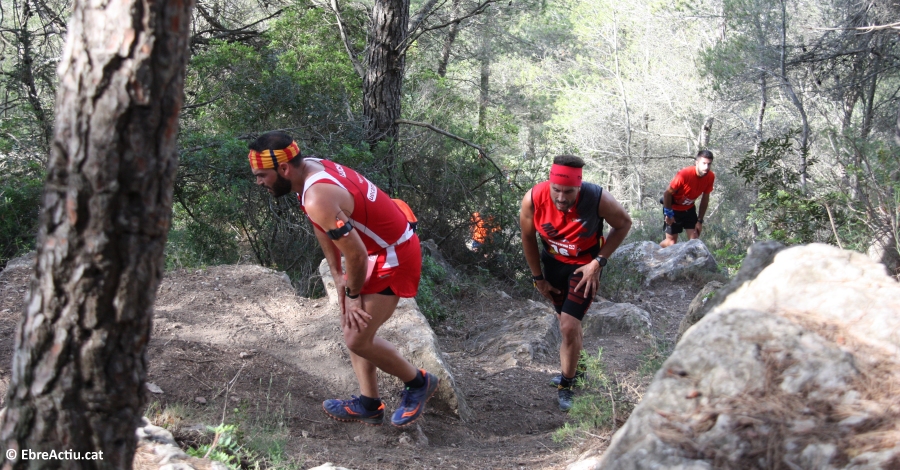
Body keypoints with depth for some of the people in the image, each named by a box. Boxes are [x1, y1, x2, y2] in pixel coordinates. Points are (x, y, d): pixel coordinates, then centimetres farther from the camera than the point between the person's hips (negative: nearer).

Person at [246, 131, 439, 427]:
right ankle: (369, 405, 24)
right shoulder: (309, 167, -2)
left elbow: (356, 255, -27)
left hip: (394, 257, -10)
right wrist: (337, 277, 6)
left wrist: (352, 293, -8)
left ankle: (418, 383, 16)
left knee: (358, 339, -5)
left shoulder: (318, 199, -32)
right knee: (351, 324, 15)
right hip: (378, 250, 10)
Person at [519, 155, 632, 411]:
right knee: (566, 321, 16)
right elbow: (528, 237, -6)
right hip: (553, 261, 3)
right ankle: (572, 368, 43)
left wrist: (598, 262, -16)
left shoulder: (598, 199, -32)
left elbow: (624, 224, -11)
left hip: (585, 265, -3)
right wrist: (538, 278, 1)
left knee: (569, 326, -10)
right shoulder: (533, 199, -27)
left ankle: (566, 385, 10)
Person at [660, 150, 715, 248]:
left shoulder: (710, 177, -17)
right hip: (673, 208, -5)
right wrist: (668, 213, -15)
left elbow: (705, 198, -3)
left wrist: (700, 221, -2)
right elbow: (668, 193, -21)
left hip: (689, 208, 5)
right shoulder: (684, 174, -32)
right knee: (671, 241, -1)